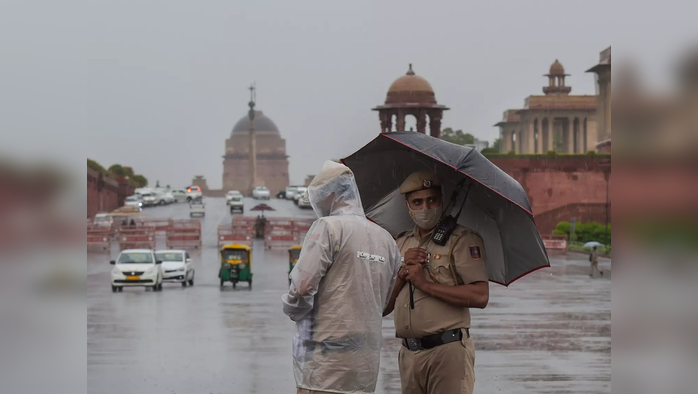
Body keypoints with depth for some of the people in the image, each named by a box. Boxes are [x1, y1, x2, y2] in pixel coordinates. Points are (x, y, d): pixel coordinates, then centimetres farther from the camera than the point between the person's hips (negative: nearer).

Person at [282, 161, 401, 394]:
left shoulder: (329, 227, -8)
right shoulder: (386, 240, 11)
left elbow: (303, 286, -16)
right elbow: (386, 301, 13)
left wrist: (291, 309, 3)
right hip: (367, 363, 7)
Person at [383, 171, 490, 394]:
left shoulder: (462, 239, -2)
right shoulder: (401, 244, 17)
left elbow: (480, 296, -15)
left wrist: (425, 284, -13)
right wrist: (403, 273, -5)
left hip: (448, 349, -6)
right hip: (408, 353, 6)